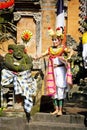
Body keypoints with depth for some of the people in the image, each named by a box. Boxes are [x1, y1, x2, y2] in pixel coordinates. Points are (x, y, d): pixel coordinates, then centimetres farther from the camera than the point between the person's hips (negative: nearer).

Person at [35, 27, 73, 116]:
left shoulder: (63, 48, -2)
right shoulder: (50, 49, 10)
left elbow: (71, 51, -12)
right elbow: (43, 54, 6)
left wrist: (68, 58, -30)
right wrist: (35, 58, -10)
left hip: (61, 70, -5)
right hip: (53, 70, 5)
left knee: (60, 89, -5)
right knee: (53, 89, 7)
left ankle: (60, 110, 1)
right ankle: (56, 109, 17)